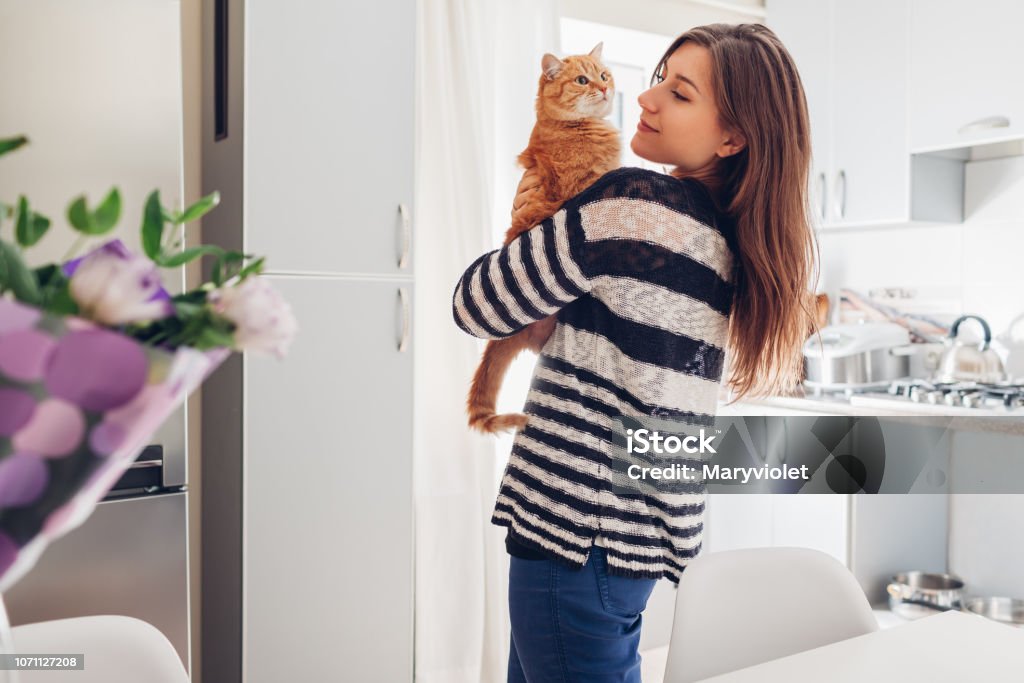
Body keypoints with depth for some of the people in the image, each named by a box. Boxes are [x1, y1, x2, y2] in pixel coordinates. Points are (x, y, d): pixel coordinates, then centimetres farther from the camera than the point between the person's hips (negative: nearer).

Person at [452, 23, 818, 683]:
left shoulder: (637, 202, -17)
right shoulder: (724, 238, 9)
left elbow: (476, 305, -9)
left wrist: (525, 224, 9)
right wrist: (552, 224, 7)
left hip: (580, 534, -9)